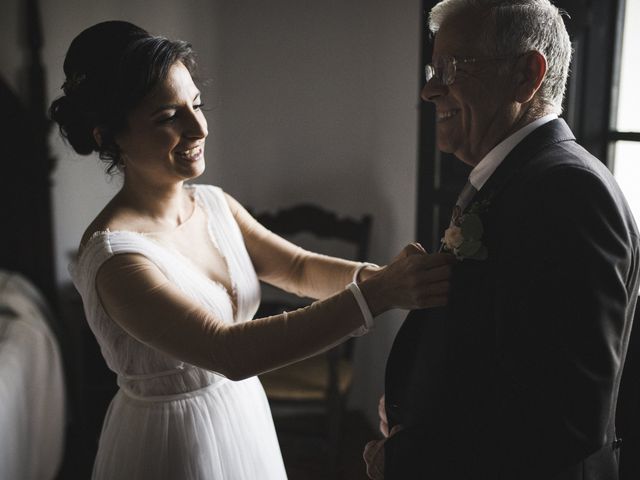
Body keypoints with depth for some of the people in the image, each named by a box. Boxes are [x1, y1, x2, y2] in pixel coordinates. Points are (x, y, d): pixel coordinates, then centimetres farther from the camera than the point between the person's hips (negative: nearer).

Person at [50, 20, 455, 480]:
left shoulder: (215, 204, -3)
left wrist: (373, 273, -23)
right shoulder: (113, 256, -26)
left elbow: (299, 268, -3)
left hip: (246, 421, 6)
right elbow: (229, 351, -35)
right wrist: (378, 293, -39)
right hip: (171, 443, -6)